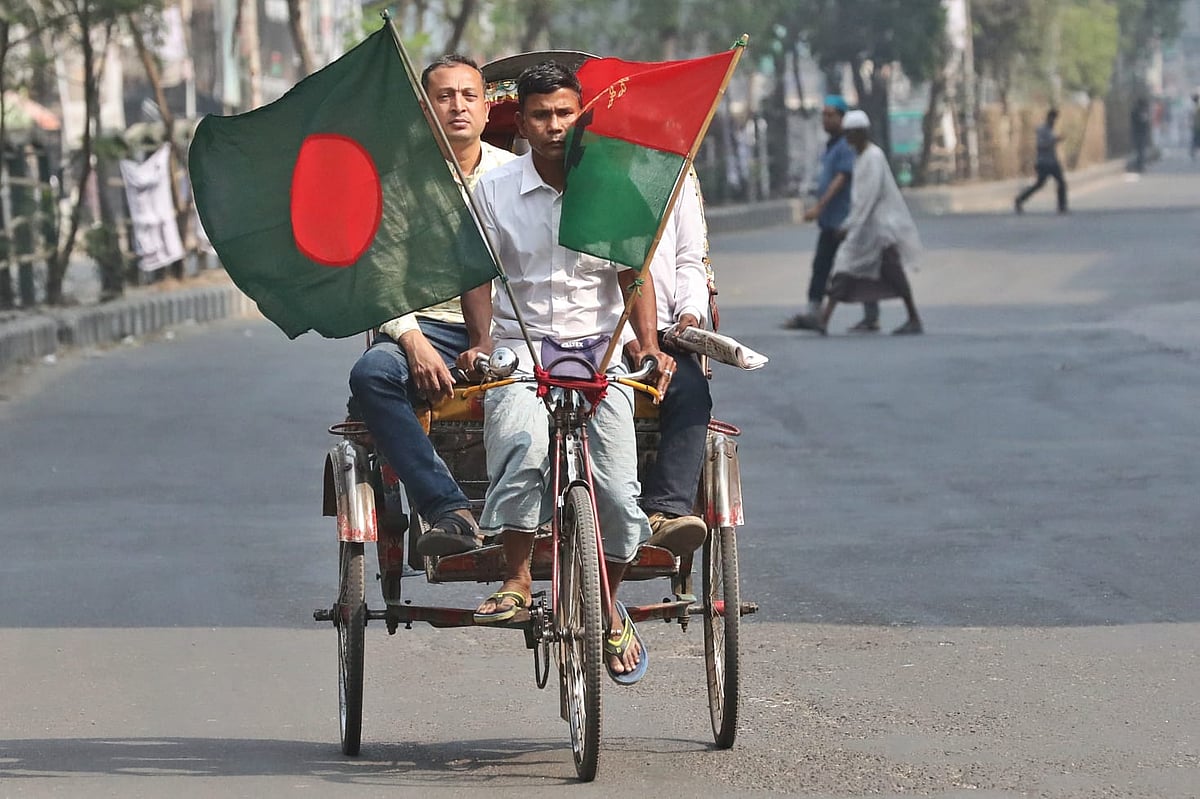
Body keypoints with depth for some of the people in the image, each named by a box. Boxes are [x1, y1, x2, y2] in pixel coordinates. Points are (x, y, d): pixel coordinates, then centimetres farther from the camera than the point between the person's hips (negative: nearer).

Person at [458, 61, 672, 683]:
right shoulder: (492, 190, 4)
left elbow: (634, 274, 7)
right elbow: (480, 275, 7)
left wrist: (648, 344, -7)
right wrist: (481, 344, -9)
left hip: (597, 346, 1)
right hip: (520, 346, -1)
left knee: (616, 488, -14)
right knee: (520, 441, -35)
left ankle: (609, 610, 11)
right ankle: (515, 582, -23)